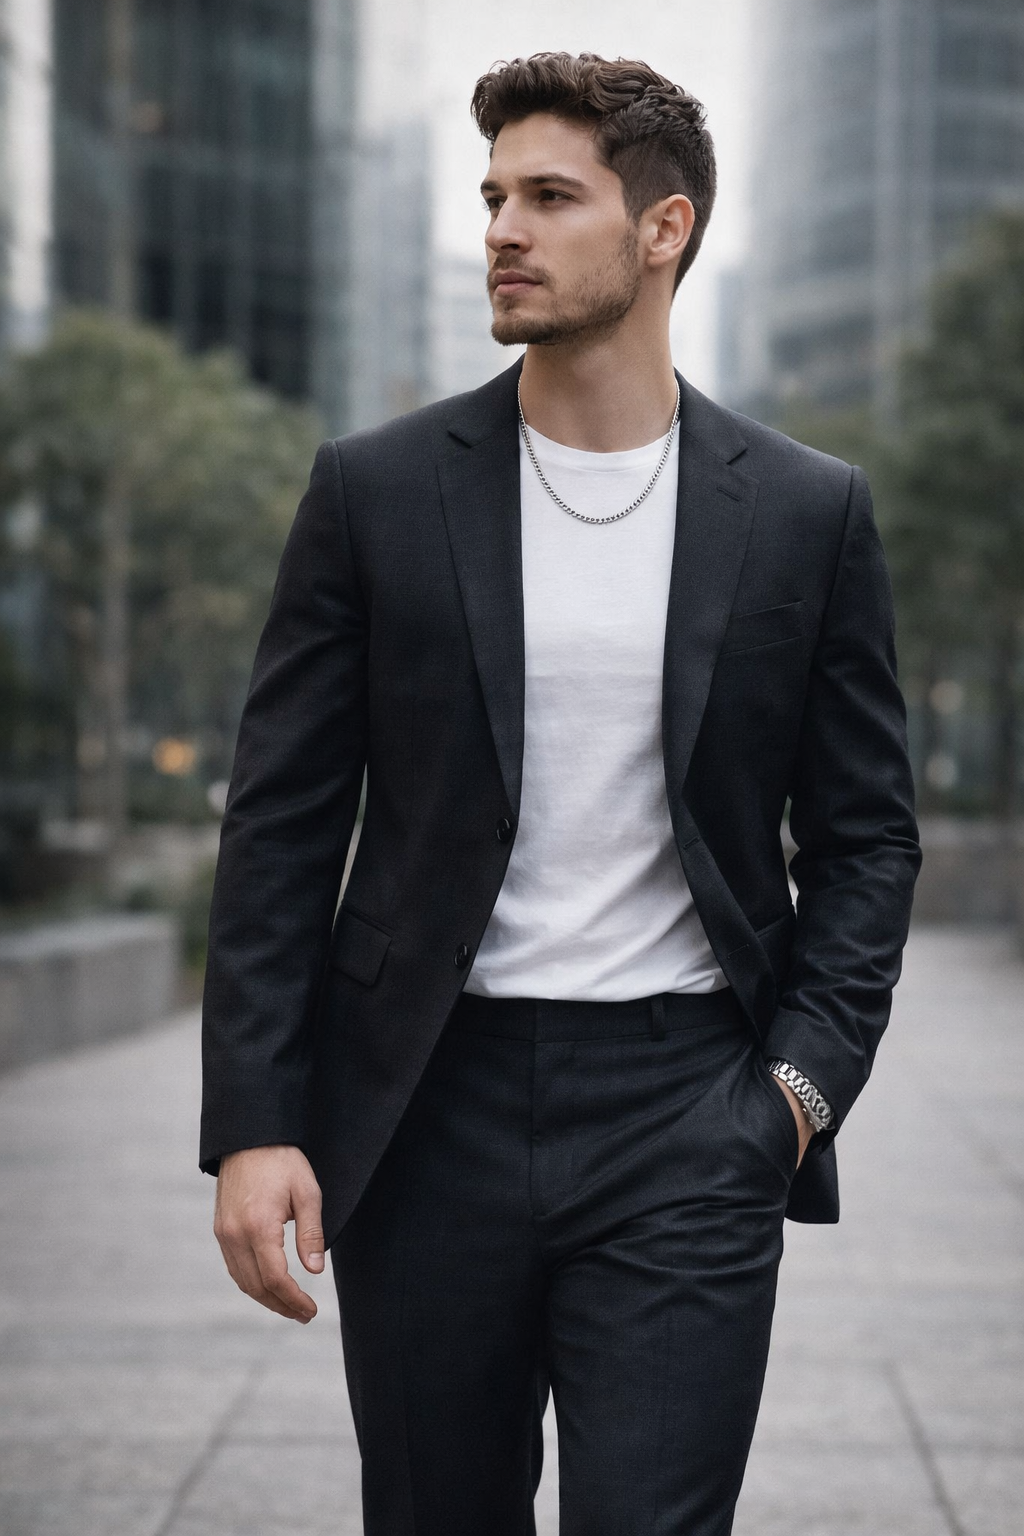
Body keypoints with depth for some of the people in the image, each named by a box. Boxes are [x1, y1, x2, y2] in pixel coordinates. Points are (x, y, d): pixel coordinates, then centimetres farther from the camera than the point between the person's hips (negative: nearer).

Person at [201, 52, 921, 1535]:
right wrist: (253, 1123, -6)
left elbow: (867, 835, 8)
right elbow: (281, 826, 2)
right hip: (428, 1110, 1)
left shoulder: (807, 511, 3)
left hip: (686, 1127, -1)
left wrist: (806, 1078, -5)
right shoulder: (378, 490, 2)